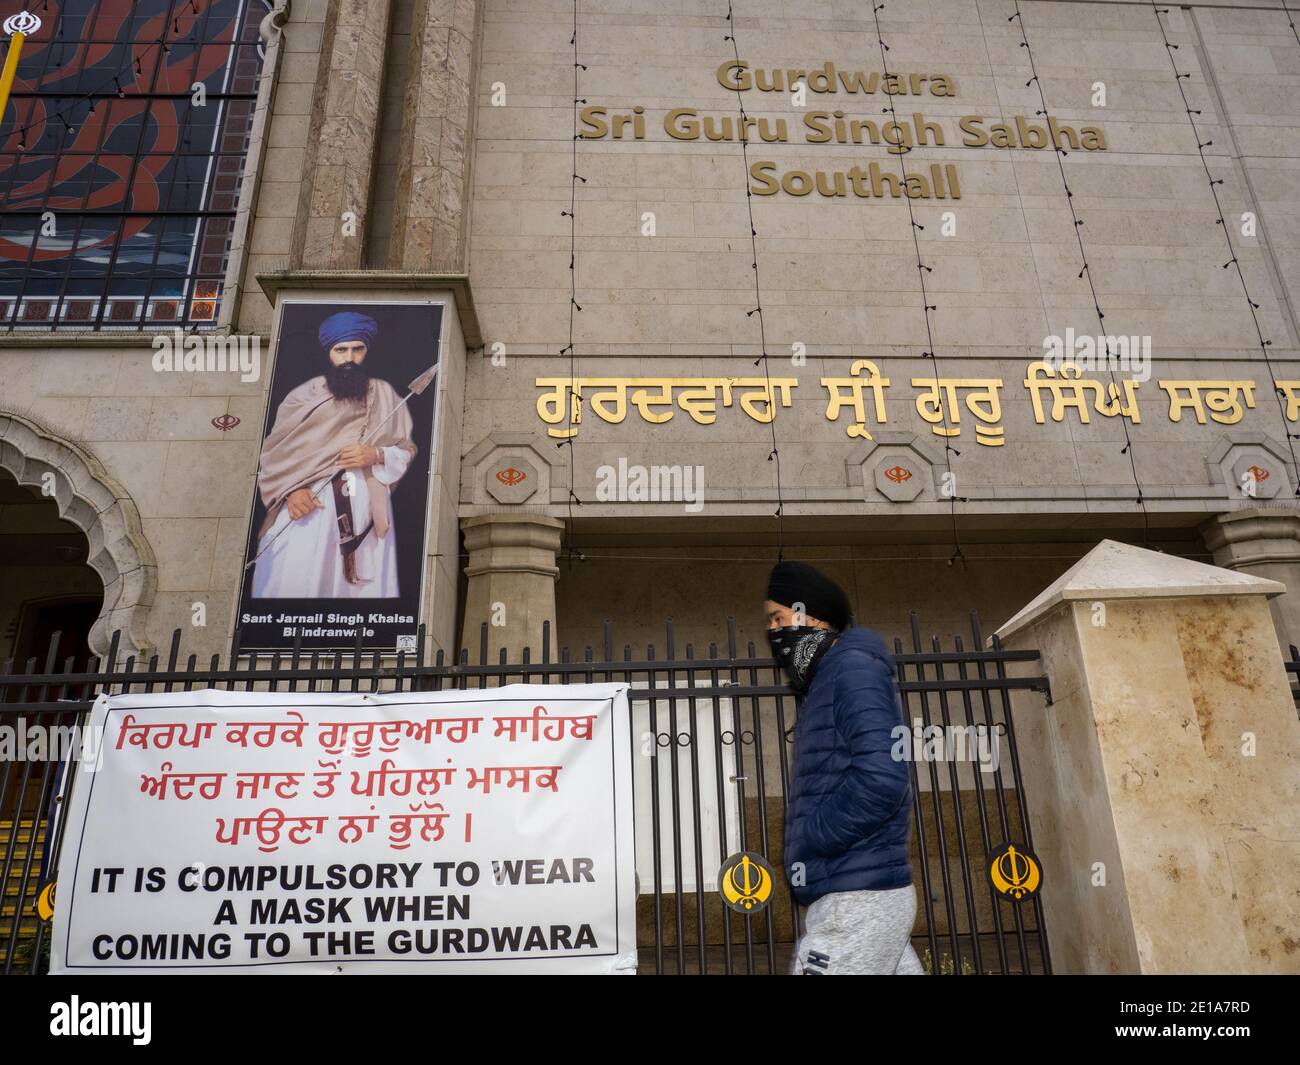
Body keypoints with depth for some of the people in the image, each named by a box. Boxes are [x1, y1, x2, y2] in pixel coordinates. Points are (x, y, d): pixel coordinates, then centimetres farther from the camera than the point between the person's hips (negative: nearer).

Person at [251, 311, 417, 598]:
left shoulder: (385, 395, 9)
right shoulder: (303, 395, 6)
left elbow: (406, 450, 9)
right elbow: (274, 451, 1)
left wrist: (376, 455, -11)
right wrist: (291, 490, -15)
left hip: (366, 508, 1)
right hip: (306, 506, -1)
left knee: (364, 582, 1)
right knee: (293, 584, -4)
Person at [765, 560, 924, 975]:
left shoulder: (852, 667, -12)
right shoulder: (825, 680, 18)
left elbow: (881, 779, -25)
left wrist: (808, 838, -14)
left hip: (857, 898, -9)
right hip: (861, 893, 9)